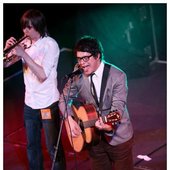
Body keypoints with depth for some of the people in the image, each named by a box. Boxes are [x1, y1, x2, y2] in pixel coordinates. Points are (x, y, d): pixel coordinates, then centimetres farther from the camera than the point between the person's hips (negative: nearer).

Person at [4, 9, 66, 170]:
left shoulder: (50, 44, -13)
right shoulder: (26, 43, 3)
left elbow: (42, 75, -23)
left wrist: (24, 54, -24)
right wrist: (8, 48, -12)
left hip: (48, 104, -6)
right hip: (30, 103, 6)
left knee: (53, 147, 2)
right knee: (32, 145, 18)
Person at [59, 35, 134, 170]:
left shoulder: (118, 76, -17)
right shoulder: (78, 75, -6)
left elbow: (118, 108, -22)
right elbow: (64, 99, 5)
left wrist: (110, 125, -41)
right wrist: (70, 120, -11)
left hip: (118, 137, -3)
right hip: (93, 137, 3)